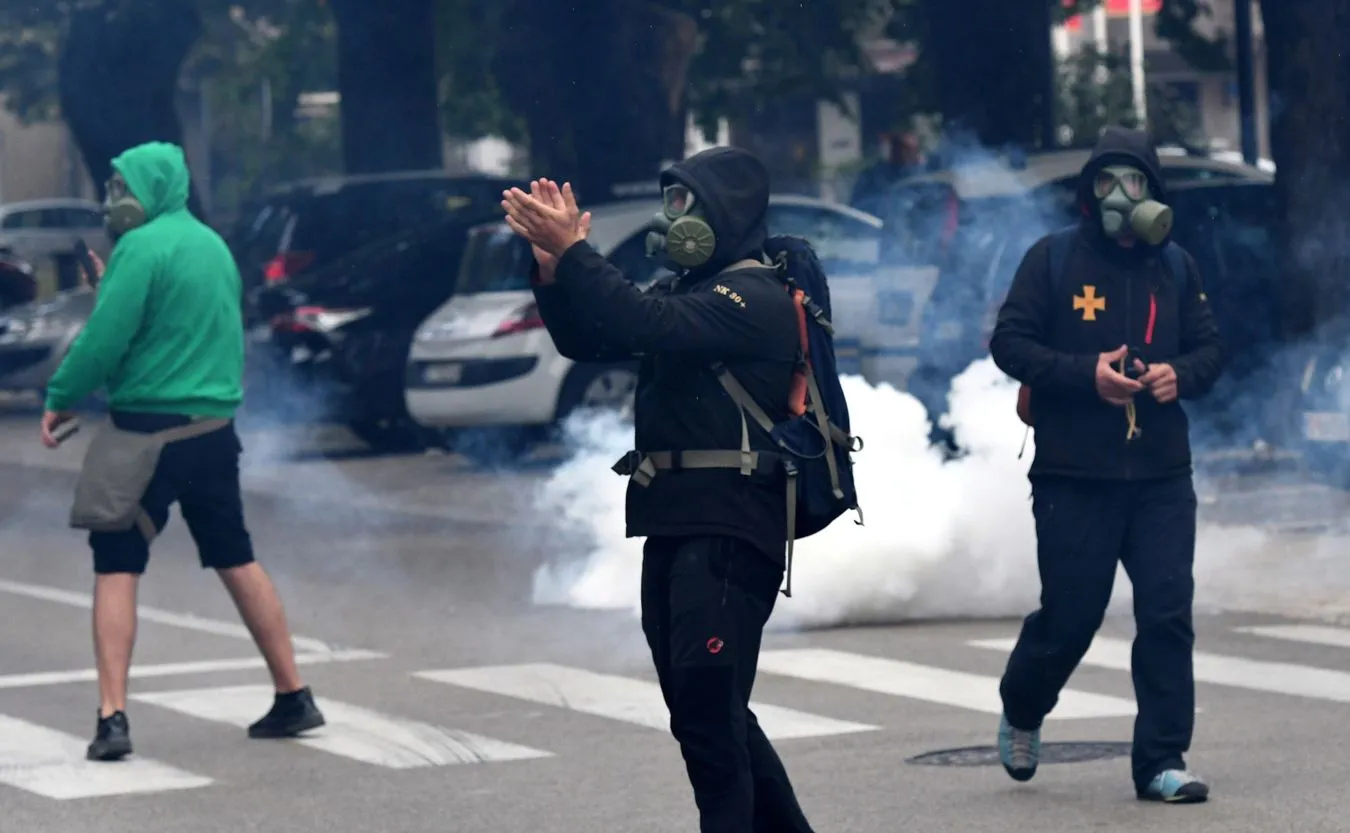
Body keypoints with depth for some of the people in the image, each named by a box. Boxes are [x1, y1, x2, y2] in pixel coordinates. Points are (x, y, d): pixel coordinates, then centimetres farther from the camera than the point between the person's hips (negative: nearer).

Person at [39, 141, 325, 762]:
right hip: (214, 429, 7)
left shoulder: (141, 248, -12)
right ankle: (293, 698, 19)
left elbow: (105, 338, -17)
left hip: (149, 428, -7)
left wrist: (61, 399, -3)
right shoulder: (213, 245, 13)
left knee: (116, 568, -2)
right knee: (236, 561, 16)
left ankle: (112, 716, -11)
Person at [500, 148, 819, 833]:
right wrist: (552, 267, -3)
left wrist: (572, 249, -22)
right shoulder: (688, 288, 19)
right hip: (674, 531, 10)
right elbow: (586, 341, 13)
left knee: (709, 720, -12)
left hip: (729, 537, -10)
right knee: (706, 714, 16)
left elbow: (650, 325, -25)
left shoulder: (757, 298, -10)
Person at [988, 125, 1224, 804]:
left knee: (1168, 613, -6)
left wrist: (1180, 374, -9)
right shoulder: (1053, 259, -2)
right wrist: (1085, 373, -17)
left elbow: (1210, 349, 14)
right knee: (1069, 614, 3)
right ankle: (1022, 711, 34)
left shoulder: (1175, 266, 10)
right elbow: (1009, 342, -5)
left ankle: (1160, 761, -1)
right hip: (1074, 475, -3)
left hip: (1161, 475, 3)